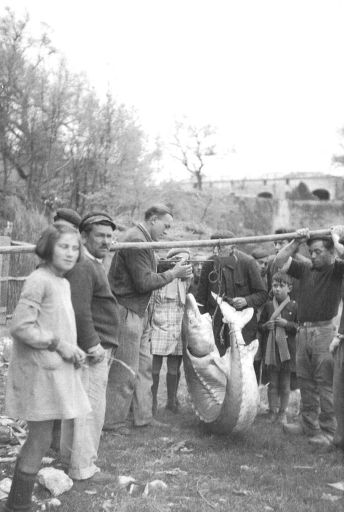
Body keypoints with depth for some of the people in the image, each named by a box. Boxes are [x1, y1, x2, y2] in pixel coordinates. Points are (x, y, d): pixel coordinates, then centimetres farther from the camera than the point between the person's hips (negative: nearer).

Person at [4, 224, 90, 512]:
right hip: (40, 371, -9)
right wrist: (59, 344, -17)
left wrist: (73, 350, 4)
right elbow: (20, 326, -21)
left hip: (58, 369, 9)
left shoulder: (63, 283, 11)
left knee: (40, 439, 15)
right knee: (41, 440, -2)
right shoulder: (39, 280, -16)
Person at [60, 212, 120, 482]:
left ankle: (70, 456, 32)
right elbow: (79, 311, -25)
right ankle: (83, 467, 8)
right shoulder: (82, 267, -18)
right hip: (93, 350, -11)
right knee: (91, 407, -3)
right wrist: (93, 347, -22)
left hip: (98, 347, 11)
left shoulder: (94, 265, 17)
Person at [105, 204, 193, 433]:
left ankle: (143, 416, 25)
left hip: (141, 311, 11)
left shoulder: (142, 240, 16)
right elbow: (144, 282, -20)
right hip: (128, 311, -11)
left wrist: (172, 267, 5)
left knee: (144, 365, 15)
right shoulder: (136, 241, -18)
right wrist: (173, 273, -12)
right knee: (126, 370, -2)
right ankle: (113, 421, 10)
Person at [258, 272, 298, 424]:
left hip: (287, 348, -1)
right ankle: (272, 412, 18)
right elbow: (259, 325, 12)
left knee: (285, 383, 8)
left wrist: (287, 324, -16)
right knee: (272, 383, 8)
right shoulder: (268, 306, 4)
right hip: (271, 348, 1)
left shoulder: (294, 306, -2)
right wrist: (266, 326, -9)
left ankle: (282, 412, 20)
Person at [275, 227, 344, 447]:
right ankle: (308, 424, 23)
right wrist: (297, 241, 8)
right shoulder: (306, 270, 14)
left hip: (325, 331, -6)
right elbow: (281, 260, 16)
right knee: (305, 381, 12)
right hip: (303, 330, 6)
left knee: (325, 383, -5)